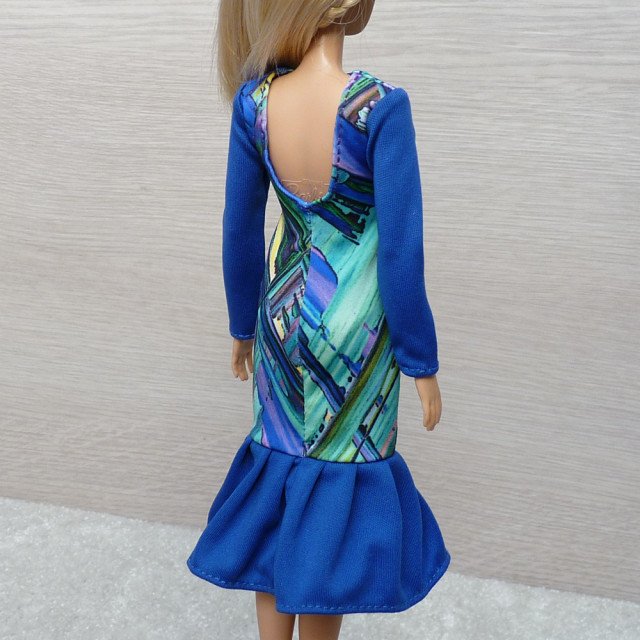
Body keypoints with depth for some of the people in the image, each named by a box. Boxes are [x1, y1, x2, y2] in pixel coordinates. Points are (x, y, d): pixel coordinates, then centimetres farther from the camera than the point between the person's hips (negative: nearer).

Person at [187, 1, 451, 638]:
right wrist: (421, 363, -6)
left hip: (284, 317, 5)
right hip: (356, 332, -4)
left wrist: (244, 325, 15)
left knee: (279, 471, 19)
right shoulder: (380, 107, -22)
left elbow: (240, 232, 1)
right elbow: (400, 256, -18)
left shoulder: (254, 102, -8)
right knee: (336, 482, 13)